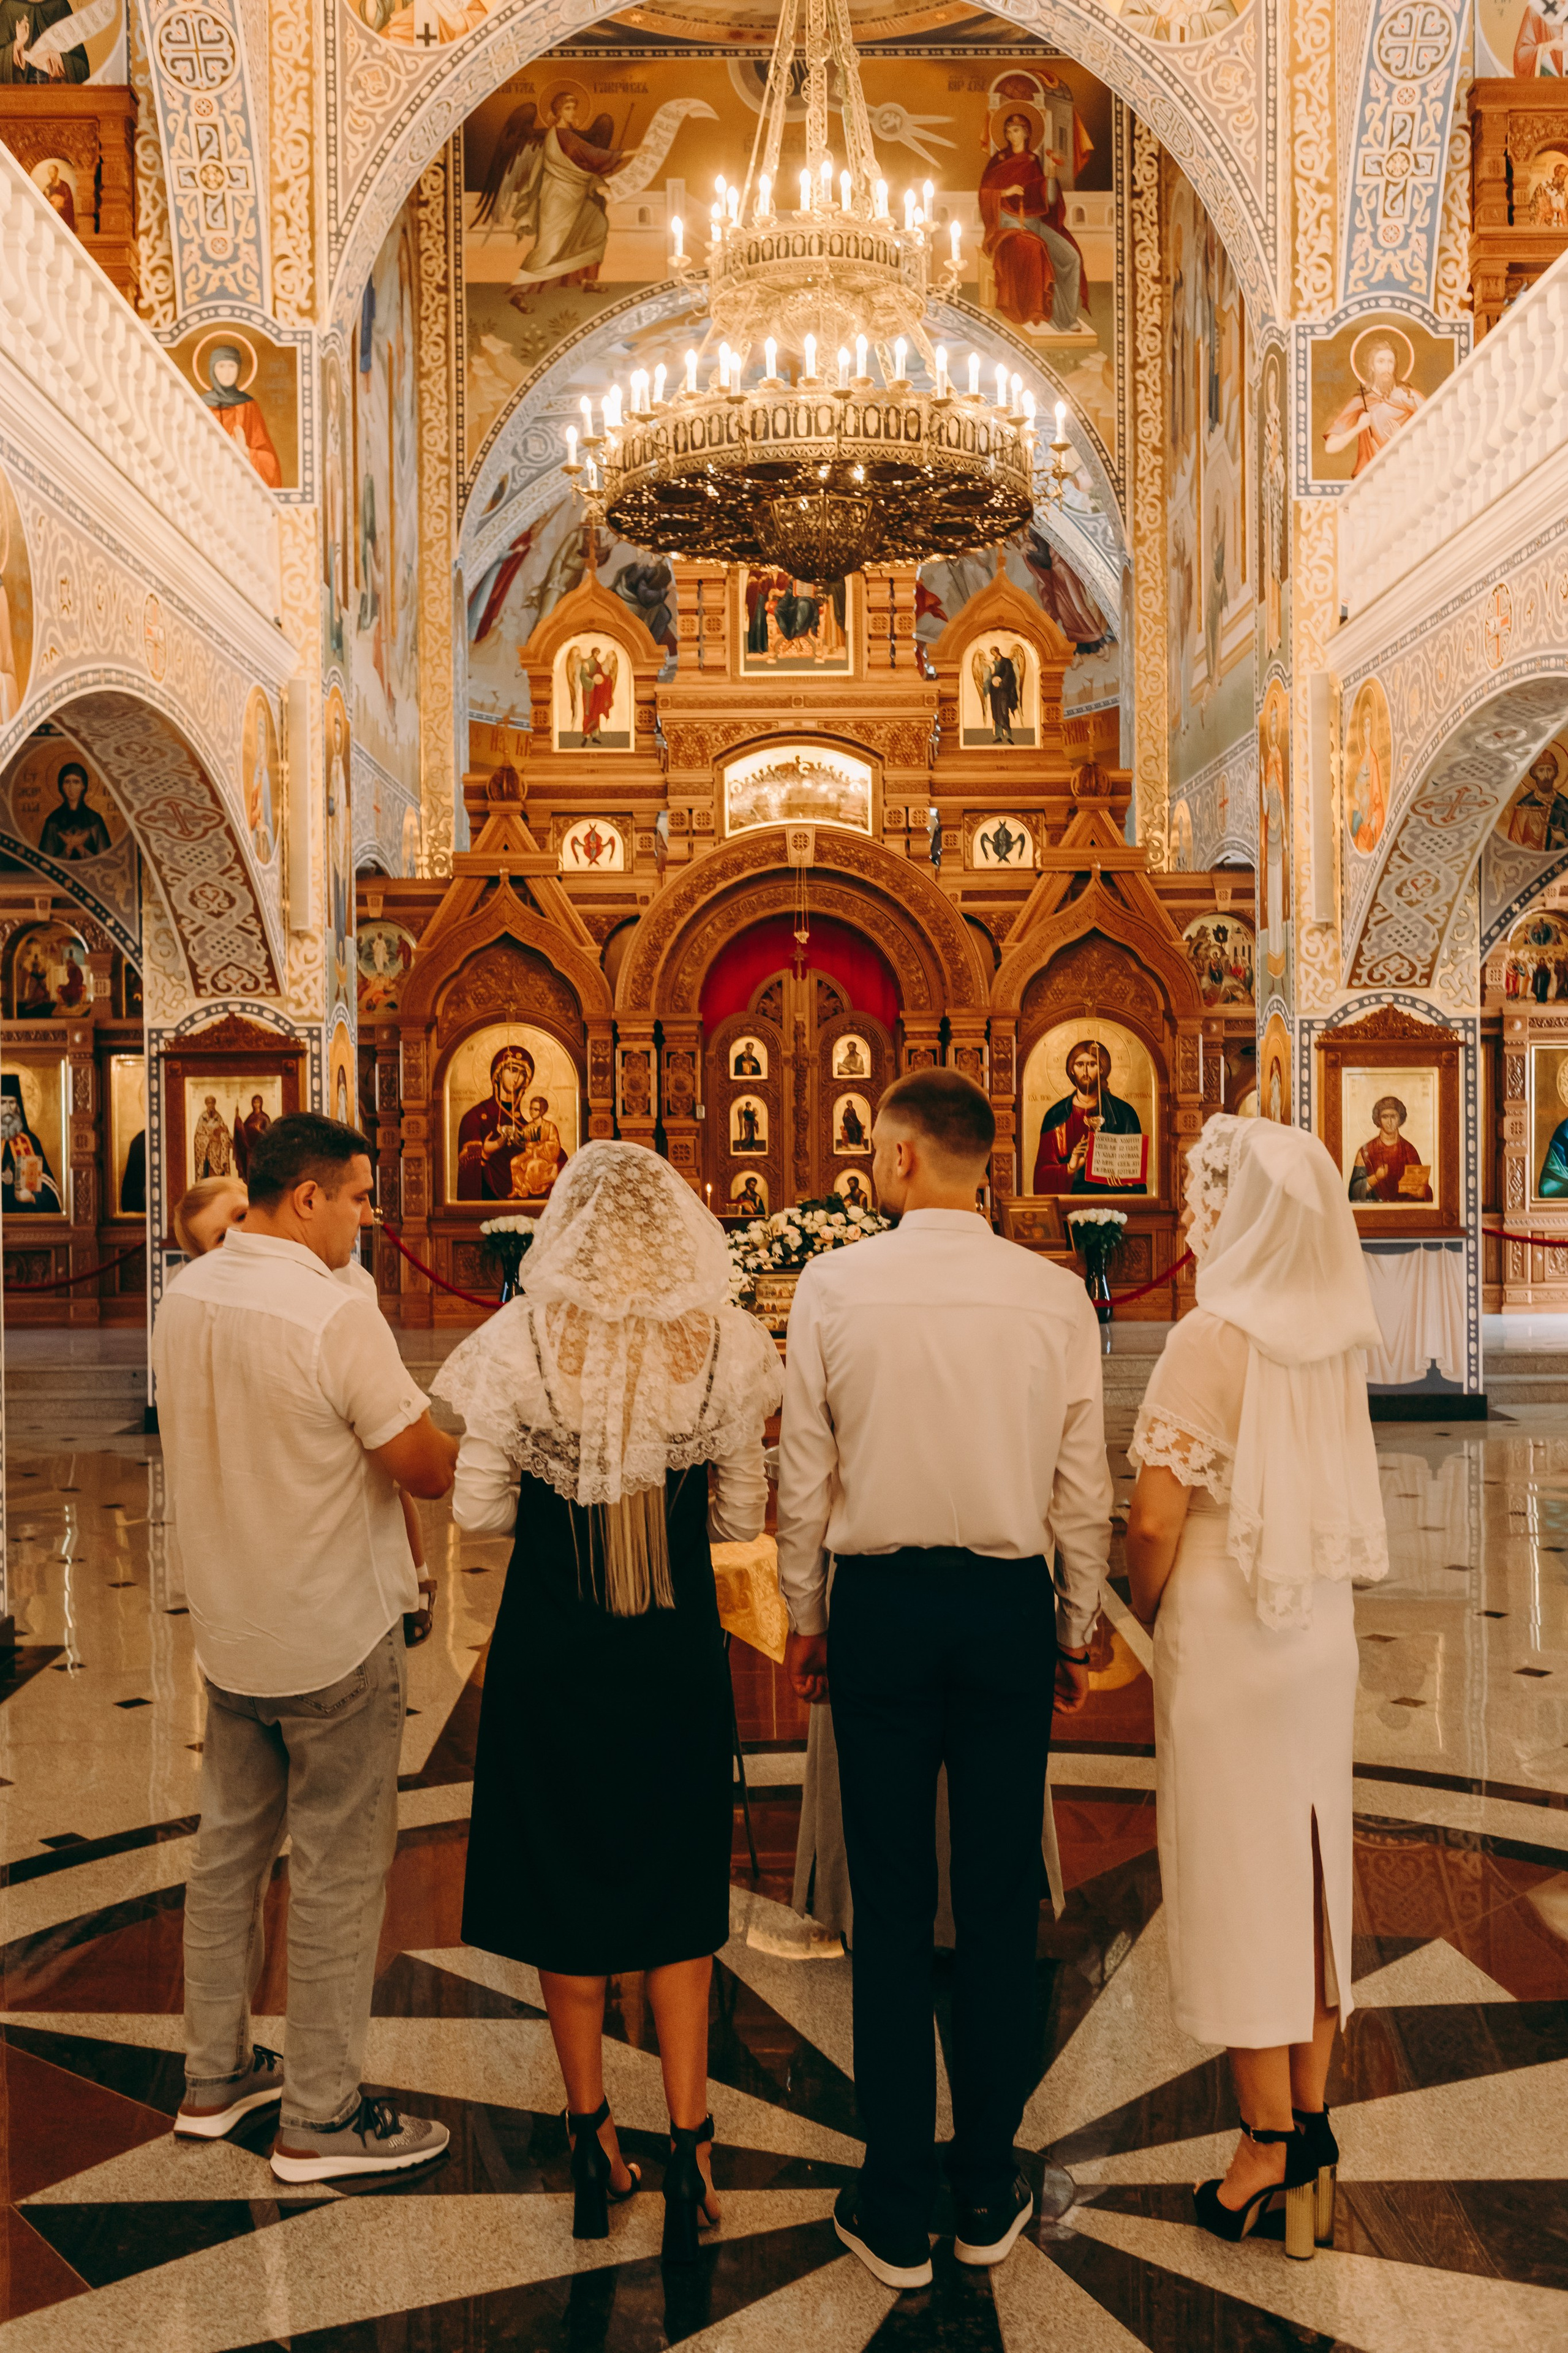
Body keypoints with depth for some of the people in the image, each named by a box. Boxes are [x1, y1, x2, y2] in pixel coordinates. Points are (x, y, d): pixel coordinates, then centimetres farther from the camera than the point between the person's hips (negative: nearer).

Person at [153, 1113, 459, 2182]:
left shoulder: (184, 1296, 0)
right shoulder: (336, 1315, -24)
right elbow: (425, 1467, -20)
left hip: (229, 1621, 8)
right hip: (335, 1632, -7)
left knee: (231, 1842, 19)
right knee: (340, 1866, 5)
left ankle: (215, 2073, 33)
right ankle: (322, 2116, 16)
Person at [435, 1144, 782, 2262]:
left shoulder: (520, 1341, -13)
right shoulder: (726, 1344, -10)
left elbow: (480, 1510, -8)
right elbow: (743, 1514, -2)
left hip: (550, 1650, 0)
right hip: (677, 1653, 1)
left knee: (566, 1882, 16)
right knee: (678, 1891, 16)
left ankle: (594, 2138, 28)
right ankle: (688, 2147, 17)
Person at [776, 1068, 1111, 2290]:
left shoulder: (834, 1285, -8)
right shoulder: (1056, 1294, -5)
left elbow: (805, 1478, -3)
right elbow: (1085, 1491, -1)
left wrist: (807, 1620, 9)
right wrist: (1075, 1629, 11)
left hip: (880, 1604, -1)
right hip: (1011, 1606, 1)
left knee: (891, 1911, 8)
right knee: (1001, 1903, 12)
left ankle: (896, 2212, 19)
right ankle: (990, 2195, 24)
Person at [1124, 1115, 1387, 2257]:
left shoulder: (1215, 1339, -19)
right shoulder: (1339, 1335, 1)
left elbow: (1155, 1524, -19)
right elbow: (1336, 1491, 9)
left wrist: (1145, 1619, -2)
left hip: (1228, 1637, -7)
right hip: (1324, 1629, 7)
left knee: (1238, 1875, 5)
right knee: (1312, 1866, 15)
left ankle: (1269, 2144, 16)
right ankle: (1313, 2124, 26)